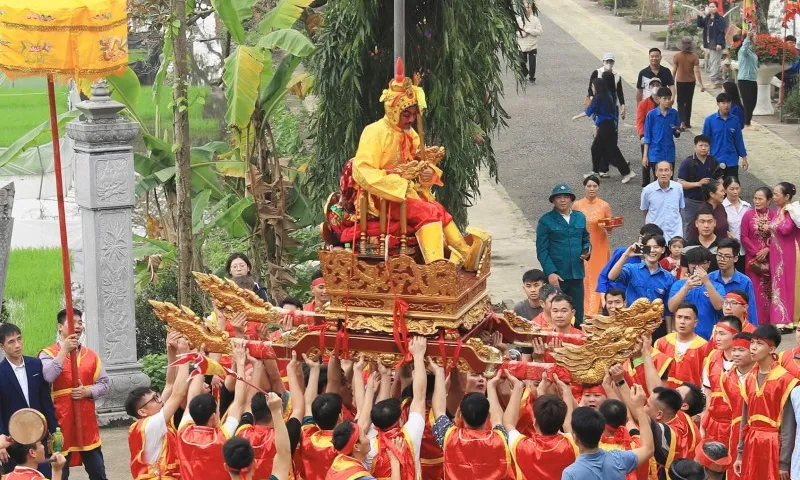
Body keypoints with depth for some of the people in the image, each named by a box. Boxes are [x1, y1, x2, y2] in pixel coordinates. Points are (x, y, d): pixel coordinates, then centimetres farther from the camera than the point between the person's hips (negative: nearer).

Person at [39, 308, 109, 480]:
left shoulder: (91, 355, 9)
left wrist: (87, 392, -11)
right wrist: (64, 351, -20)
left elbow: (105, 384, 8)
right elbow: (47, 377, -23)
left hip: (87, 422, 4)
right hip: (61, 422, -4)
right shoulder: (48, 354, -3)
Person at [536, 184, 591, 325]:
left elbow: (586, 240, 22)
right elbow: (542, 250, -5)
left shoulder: (580, 218, 12)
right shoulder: (546, 221, -2)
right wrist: (550, 272, -15)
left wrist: (587, 250, -1)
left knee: (577, 316, 7)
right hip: (556, 276, -4)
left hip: (577, 275, 4)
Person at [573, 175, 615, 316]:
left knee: (598, 276, 2)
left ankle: (594, 311, 8)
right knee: (583, 278, 0)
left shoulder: (604, 206, 0)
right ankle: (584, 310, 9)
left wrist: (609, 226, -17)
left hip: (599, 247, 0)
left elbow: (610, 230, 5)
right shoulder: (577, 205, 1)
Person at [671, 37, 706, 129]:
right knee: (688, 102, 15)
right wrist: (701, 84, -11)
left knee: (680, 103, 4)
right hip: (691, 82, 1)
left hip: (680, 82, -1)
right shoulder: (694, 57, -10)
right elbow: (696, 71, -14)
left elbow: (674, 71, -6)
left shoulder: (677, 56, -9)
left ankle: (682, 122, -15)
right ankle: (687, 123, 20)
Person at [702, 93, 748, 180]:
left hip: (731, 160, 2)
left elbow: (739, 140, 7)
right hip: (715, 159, -2)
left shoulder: (735, 120, 0)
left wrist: (744, 157, 7)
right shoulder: (710, 120, -6)